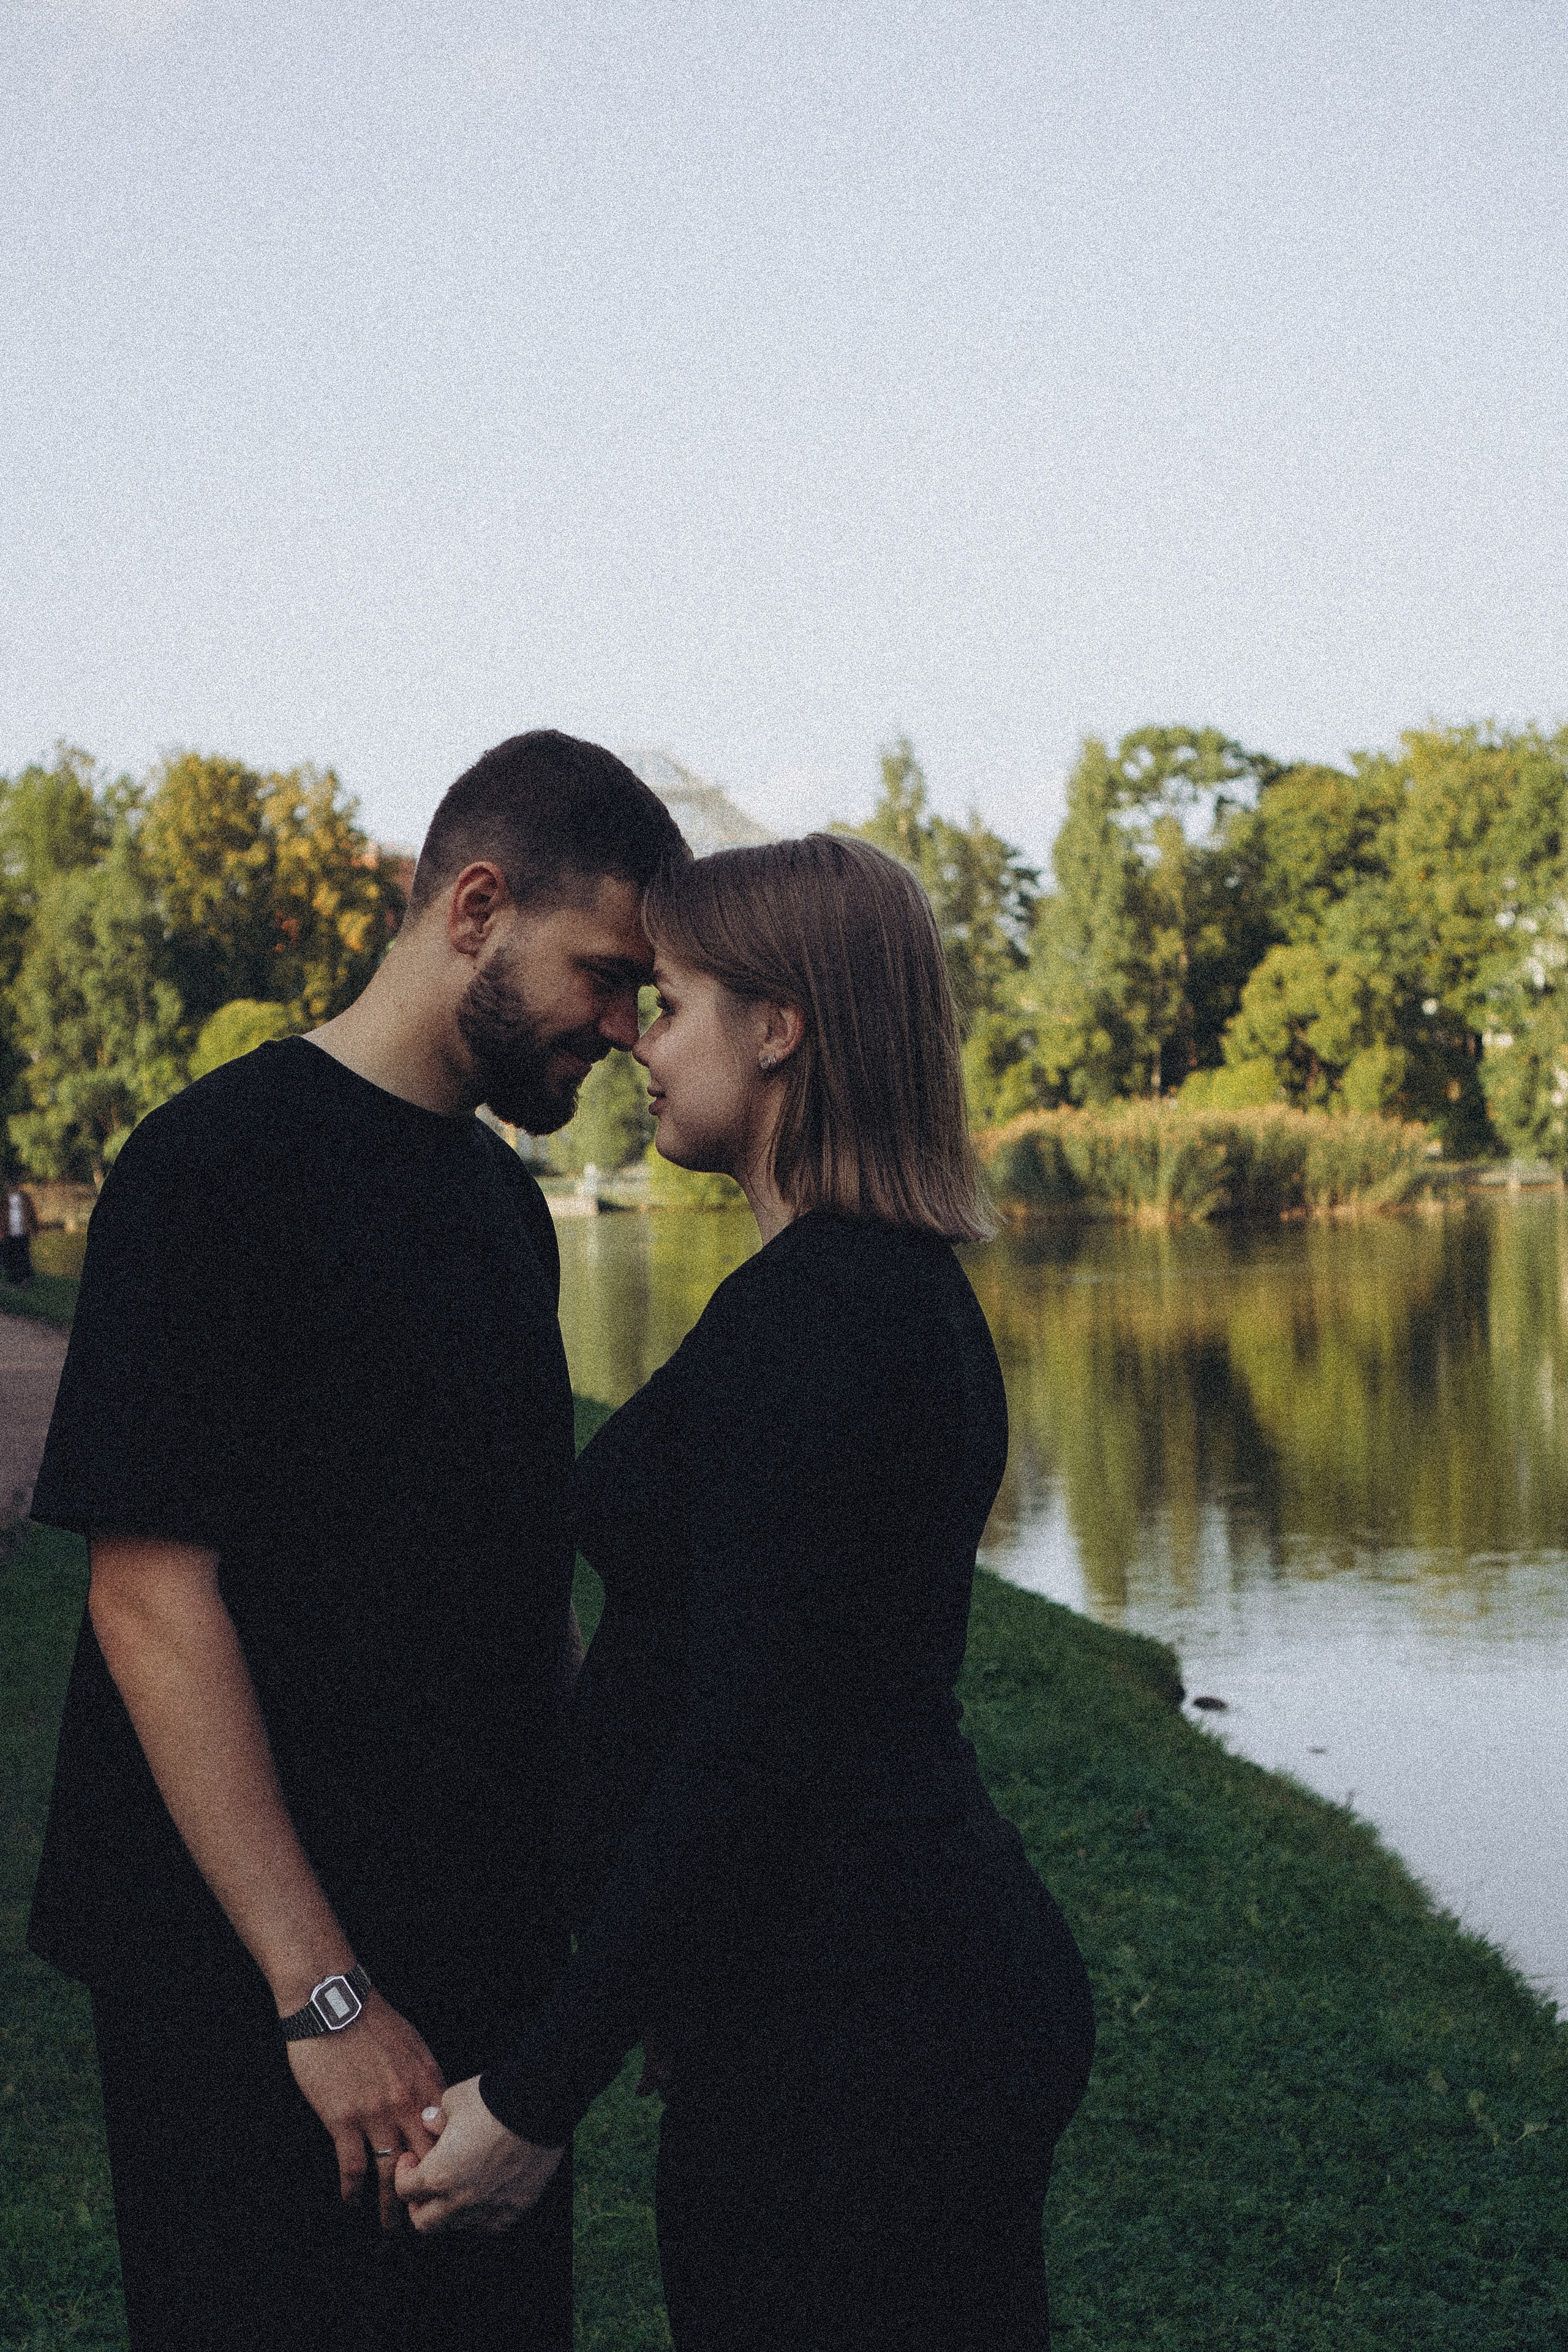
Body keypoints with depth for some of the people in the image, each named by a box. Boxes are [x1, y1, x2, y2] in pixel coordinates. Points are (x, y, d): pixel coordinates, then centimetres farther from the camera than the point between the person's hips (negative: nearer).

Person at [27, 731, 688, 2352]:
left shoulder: (501, 1196, 12)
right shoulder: (218, 1167, -13)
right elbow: (153, 1597, -18)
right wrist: (322, 1993, -19)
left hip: (492, 1957, 8)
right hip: (253, 1992, -8)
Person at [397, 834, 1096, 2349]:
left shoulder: (805, 1318, -20)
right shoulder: (913, 1290, 11)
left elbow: (746, 1752, -23)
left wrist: (537, 2095, -17)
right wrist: (693, 1993, 25)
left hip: (841, 2041, -10)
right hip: (949, 1980, 10)